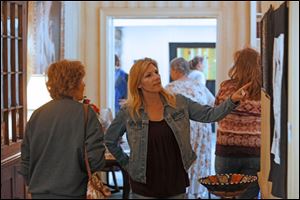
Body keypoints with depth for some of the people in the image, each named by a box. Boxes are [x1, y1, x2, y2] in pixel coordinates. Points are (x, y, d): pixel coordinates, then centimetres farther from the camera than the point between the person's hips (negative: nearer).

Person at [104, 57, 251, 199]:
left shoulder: (179, 103, -1)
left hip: (176, 183, 2)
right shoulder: (128, 112, -6)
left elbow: (209, 115, -5)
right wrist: (126, 164, 6)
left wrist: (232, 101, -18)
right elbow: (110, 140, 6)